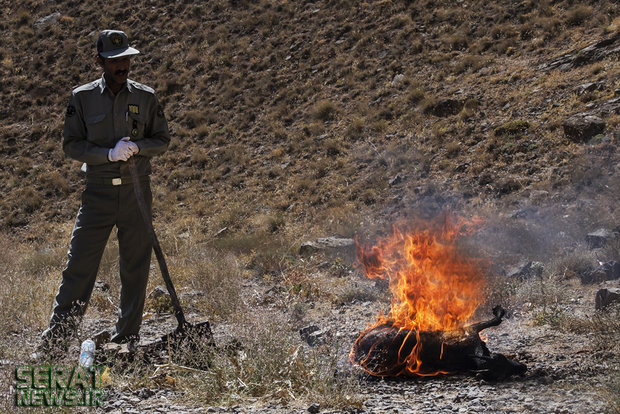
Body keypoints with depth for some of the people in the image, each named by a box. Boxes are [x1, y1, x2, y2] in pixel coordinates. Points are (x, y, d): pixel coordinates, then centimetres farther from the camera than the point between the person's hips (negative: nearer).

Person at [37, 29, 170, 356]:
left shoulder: (145, 97, 5)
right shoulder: (82, 97, 2)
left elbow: (163, 140, 9)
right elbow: (71, 144, 0)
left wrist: (137, 147, -13)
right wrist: (109, 153, -15)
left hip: (137, 193, 1)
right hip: (98, 192, -1)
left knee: (135, 268, 6)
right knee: (79, 265, -5)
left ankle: (128, 339, 18)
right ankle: (55, 339, 1)